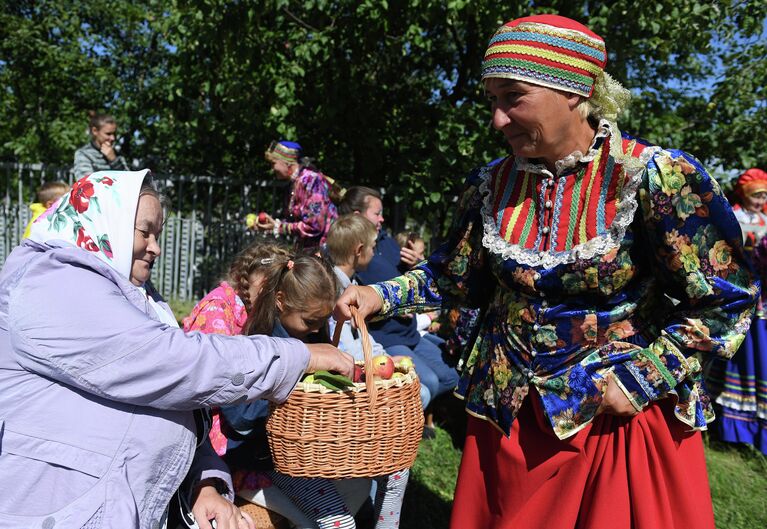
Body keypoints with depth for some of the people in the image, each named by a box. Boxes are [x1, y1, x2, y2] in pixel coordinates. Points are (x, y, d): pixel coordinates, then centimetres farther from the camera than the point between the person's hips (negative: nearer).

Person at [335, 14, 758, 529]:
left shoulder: (654, 175, -17)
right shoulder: (491, 184, -3)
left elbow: (725, 301, -11)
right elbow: (455, 276, 8)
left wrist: (638, 379, -16)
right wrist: (381, 295, -5)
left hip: (621, 416, -4)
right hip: (507, 413, 4)